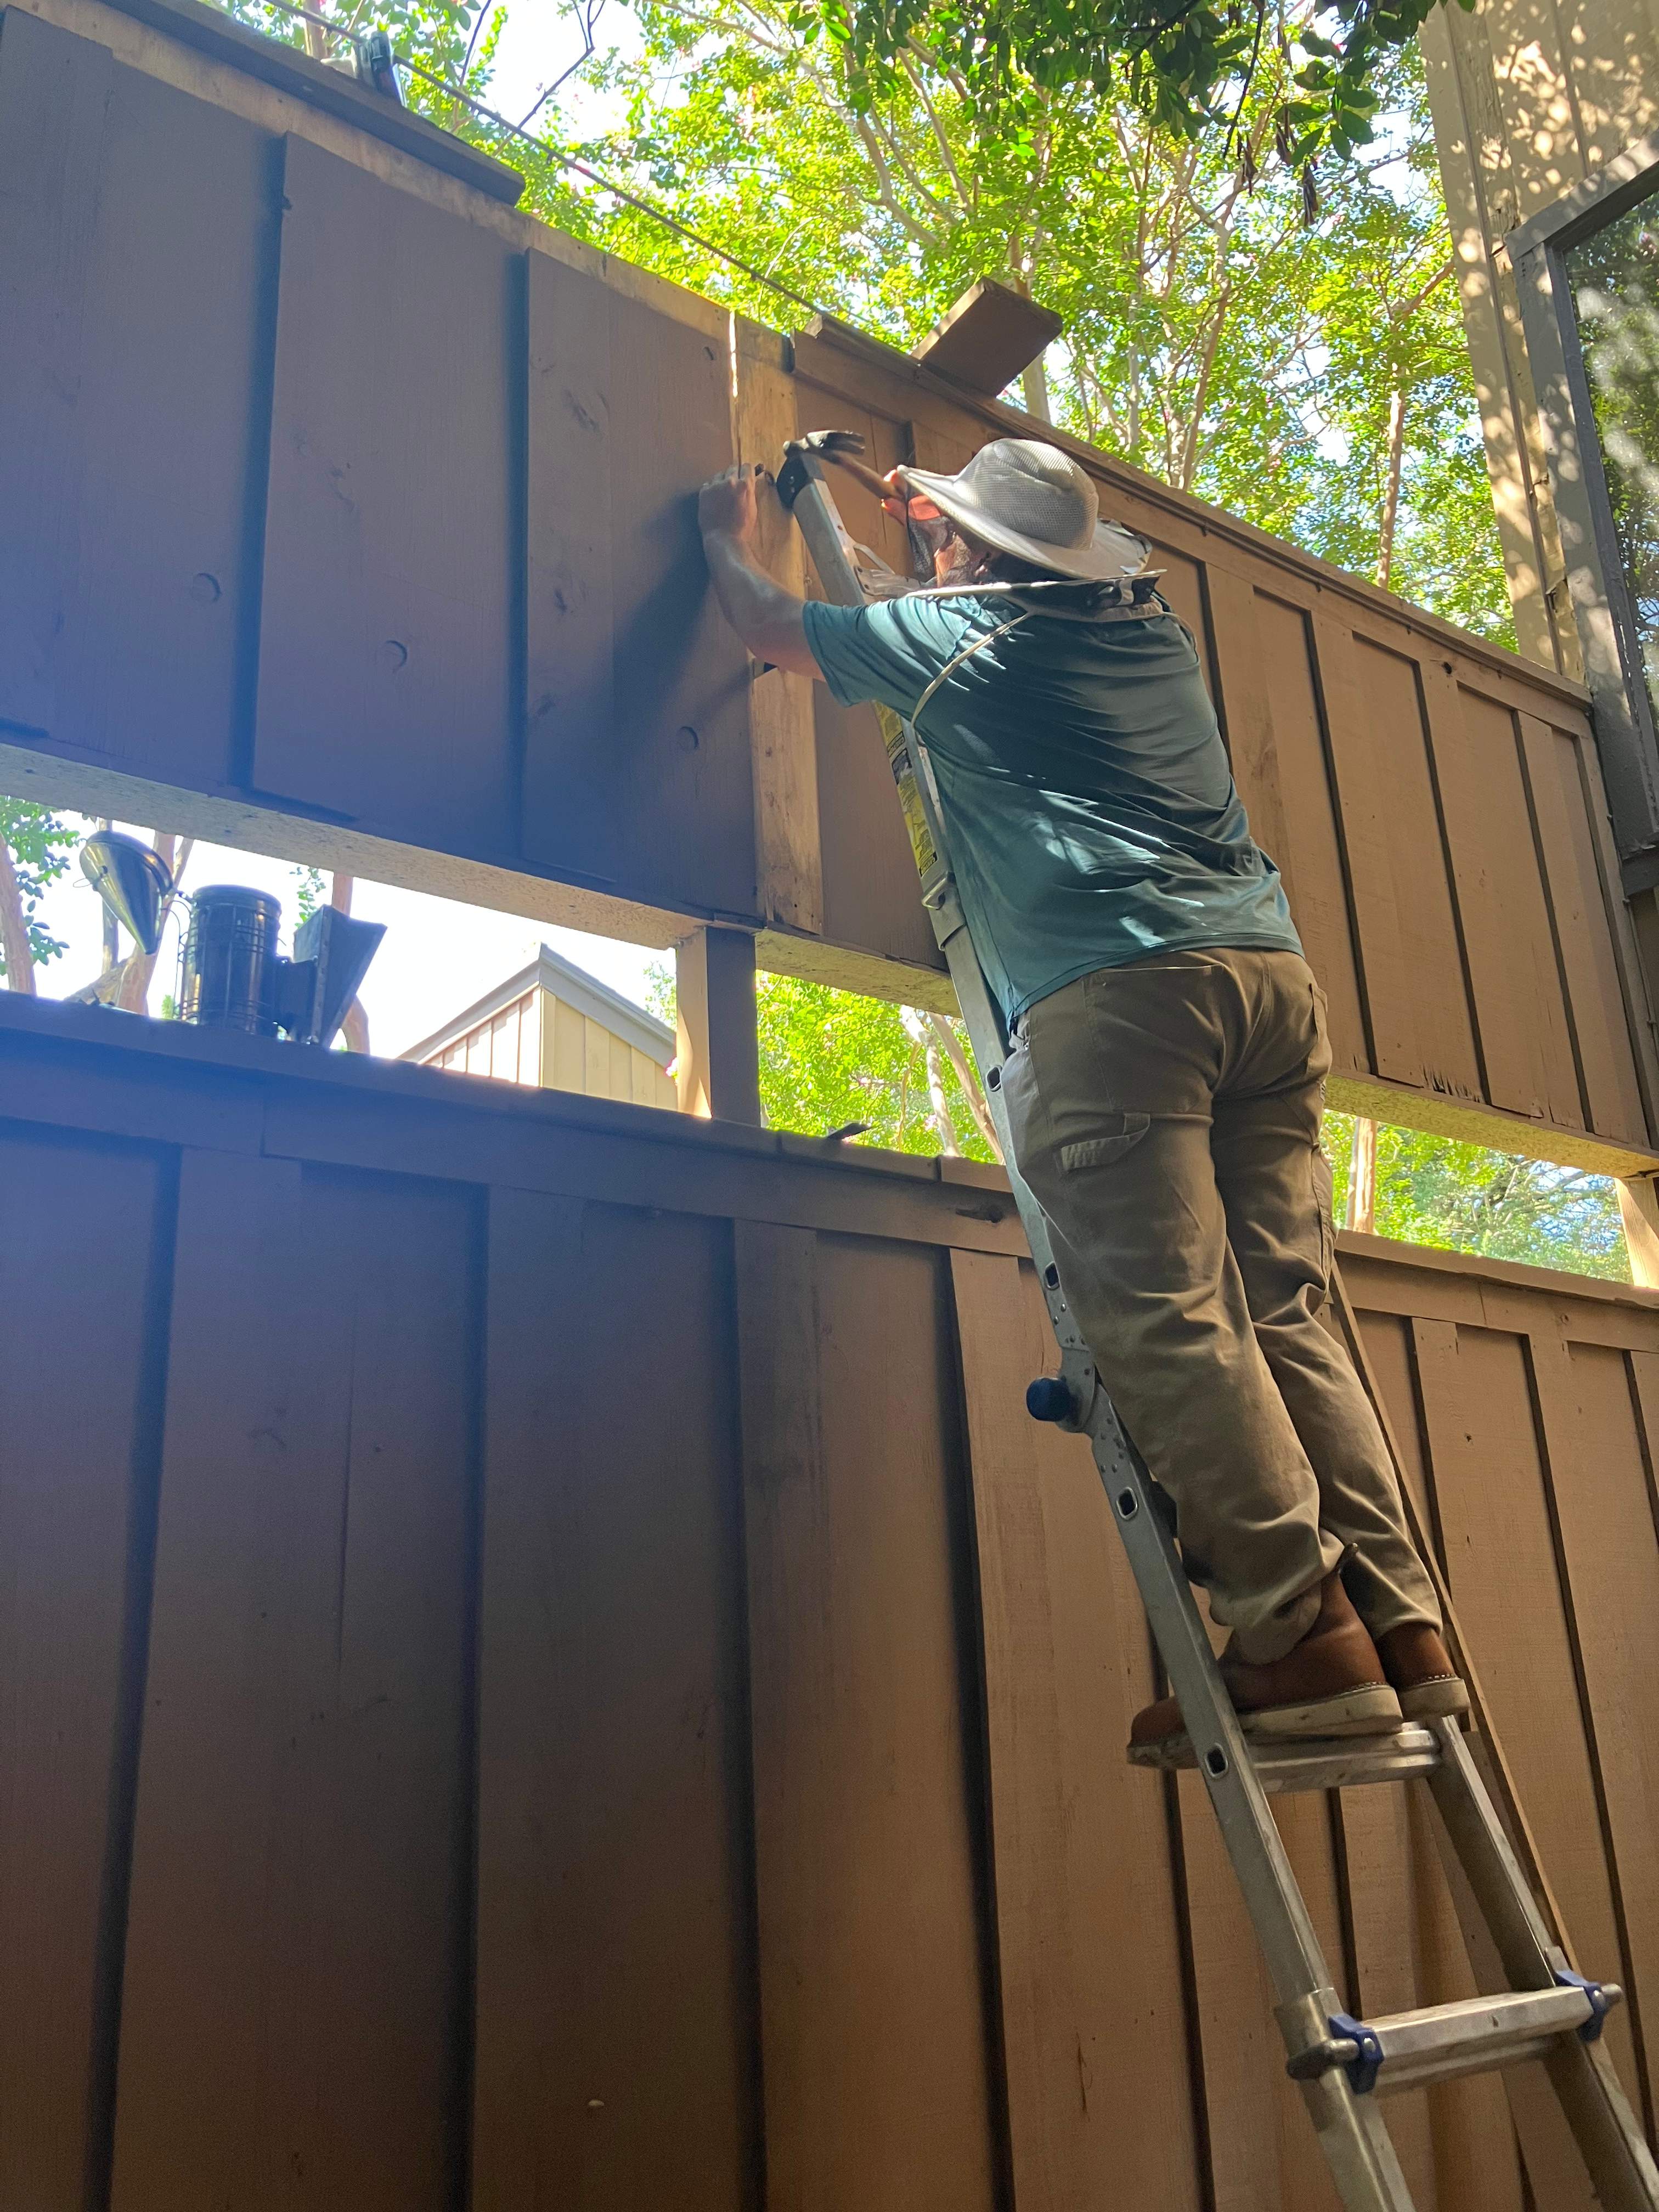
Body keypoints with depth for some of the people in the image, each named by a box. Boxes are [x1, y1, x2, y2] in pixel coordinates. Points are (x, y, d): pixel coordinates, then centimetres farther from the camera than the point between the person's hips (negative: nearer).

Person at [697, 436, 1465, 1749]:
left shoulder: (956, 635, 11)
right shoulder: (1156, 634, 28)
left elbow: (773, 628, 28)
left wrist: (729, 542, 48)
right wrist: (946, 518, 64)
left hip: (1115, 991, -7)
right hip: (1272, 970, 7)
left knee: (1166, 1319, -10)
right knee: (1283, 1314, 3)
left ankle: (1302, 1633, -14)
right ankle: (1399, 1623, -1)